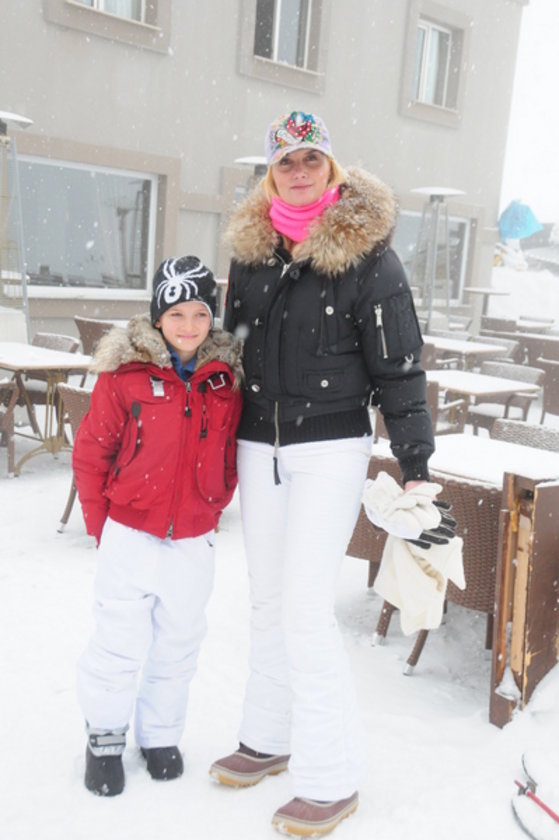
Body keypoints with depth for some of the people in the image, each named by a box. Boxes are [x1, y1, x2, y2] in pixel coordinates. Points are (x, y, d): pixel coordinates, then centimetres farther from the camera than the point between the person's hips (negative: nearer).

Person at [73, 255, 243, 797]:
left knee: (178, 645, 14)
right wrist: (100, 523, -1)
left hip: (192, 543, 3)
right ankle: (105, 736, 27)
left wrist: (209, 512, 7)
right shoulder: (125, 372, -11)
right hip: (129, 537, -3)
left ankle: (161, 734, 34)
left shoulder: (226, 379, -1)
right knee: (119, 643, 4)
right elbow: (90, 452, -5)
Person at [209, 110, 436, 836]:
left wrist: (415, 466, -9)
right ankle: (269, 738, 33)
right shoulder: (250, 249, 6)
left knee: (307, 609, -6)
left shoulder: (367, 253, -9)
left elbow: (399, 368, -9)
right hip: (258, 446, 6)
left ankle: (333, 779, 10)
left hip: (331, 449, -5)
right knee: (269, 600, 15)